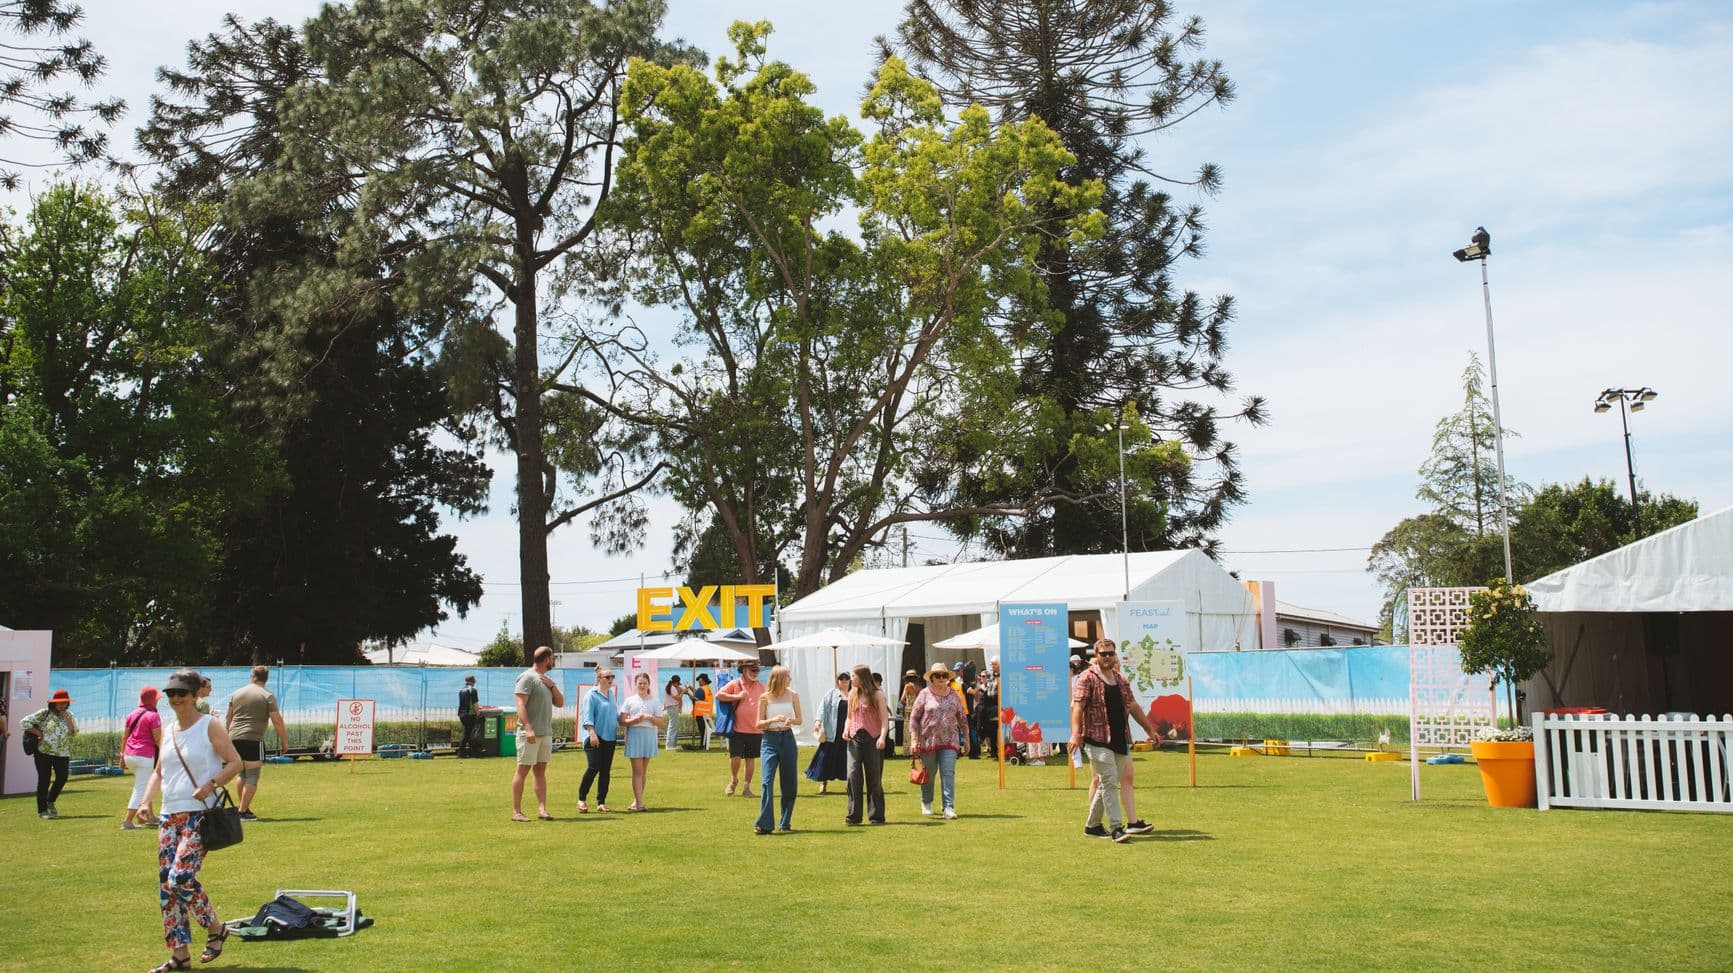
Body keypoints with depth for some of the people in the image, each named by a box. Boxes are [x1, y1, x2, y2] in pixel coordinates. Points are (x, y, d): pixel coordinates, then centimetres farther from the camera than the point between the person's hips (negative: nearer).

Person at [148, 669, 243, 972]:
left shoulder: (209, 726, -5)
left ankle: (216, 928, 7)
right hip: (169, 815, 7)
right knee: (165, 884, 4)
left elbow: (236, 763, -8)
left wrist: (211, 785, -23)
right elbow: (159, 771, 22)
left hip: (199, 814, -7)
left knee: (181, 878, -16)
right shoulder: (169, 729, 14)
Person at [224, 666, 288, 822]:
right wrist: (284, 741, 2)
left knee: (242, 775, 18)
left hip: (234, 739, 6)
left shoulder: (237, 693, 14)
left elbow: (228, 718, 23)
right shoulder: (268, 696, -2)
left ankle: (244, 808, 23)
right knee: (252, 777, -2)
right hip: (253, 739, -6)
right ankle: (243, 811, -5)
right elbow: (277, 721, -6)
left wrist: (226, 735, 35)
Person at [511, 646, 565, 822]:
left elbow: (560, 703, 18)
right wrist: (528, 728, -25)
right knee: (523, 770, -5)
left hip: (546, 733, 8)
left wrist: (552, 686, 1)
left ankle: (542, 809, 6)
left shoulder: (547, 680, 17)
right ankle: (516, 811, -2)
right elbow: (521, 705, -17)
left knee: (541, 771, 7)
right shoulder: (527, 677, -8)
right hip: (530, 734, -8)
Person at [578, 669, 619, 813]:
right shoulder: (592, 695, -6)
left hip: (610, 737, 7)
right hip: (595, 737, -7)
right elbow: (588, 716, -13)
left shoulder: (611, 694, 16)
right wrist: (592, 732, -22)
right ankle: (581, 799, 0)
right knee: (593, 767, -14)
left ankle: (601, 802, 11)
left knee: (606, 770, 5)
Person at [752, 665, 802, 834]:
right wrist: (773, 720, -18)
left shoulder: (793, 695, 4)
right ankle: (763, 824, -12)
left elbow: (799, 720, 8)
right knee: (768, 781, -13)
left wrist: (791, 720, -15)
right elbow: (758, 723, 1)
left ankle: (785, 823, 17)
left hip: (787, 739, 3)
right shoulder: (765, 698, -2)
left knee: (789, 783, 5)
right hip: (769, 739, -3)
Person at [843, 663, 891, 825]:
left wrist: (882, 736, -21)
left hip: (872, 739, -4)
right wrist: (846, 730, 1)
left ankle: (876, 816, 11)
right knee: (853, 776, -7)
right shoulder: (852, 694, 13)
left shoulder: (877, 694, -2)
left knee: (874, 779, 3)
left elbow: (885, 718, -7)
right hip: (854, 739, 4)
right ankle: (853, 815, -2)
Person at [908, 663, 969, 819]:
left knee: (948, 773, -10)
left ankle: (948, 807, -12)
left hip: (949, 741, 1)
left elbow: (962, 718, 16)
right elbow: (914, 718, 0)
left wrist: (966, 738, 16)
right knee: (928, 774, 10)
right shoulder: (925, 694, 0)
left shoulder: (955, 695, 8)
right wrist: (913, 739, -7)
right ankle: (926, 803, 32)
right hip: (928, 741, -1)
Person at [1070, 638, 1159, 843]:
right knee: (1109, 781, -12)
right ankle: (1116, 828, -11)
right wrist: (1076, 733, -23)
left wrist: (1149, 729, 30)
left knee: (1104, 782, 9)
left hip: (1120, 739, 7)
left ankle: (1092, 825, 20)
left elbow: (1133, 707, 27)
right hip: (1098, 739, -7)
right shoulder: (1087, 678, -4)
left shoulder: (1121, 680, 18)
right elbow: (1077, 706, -12)